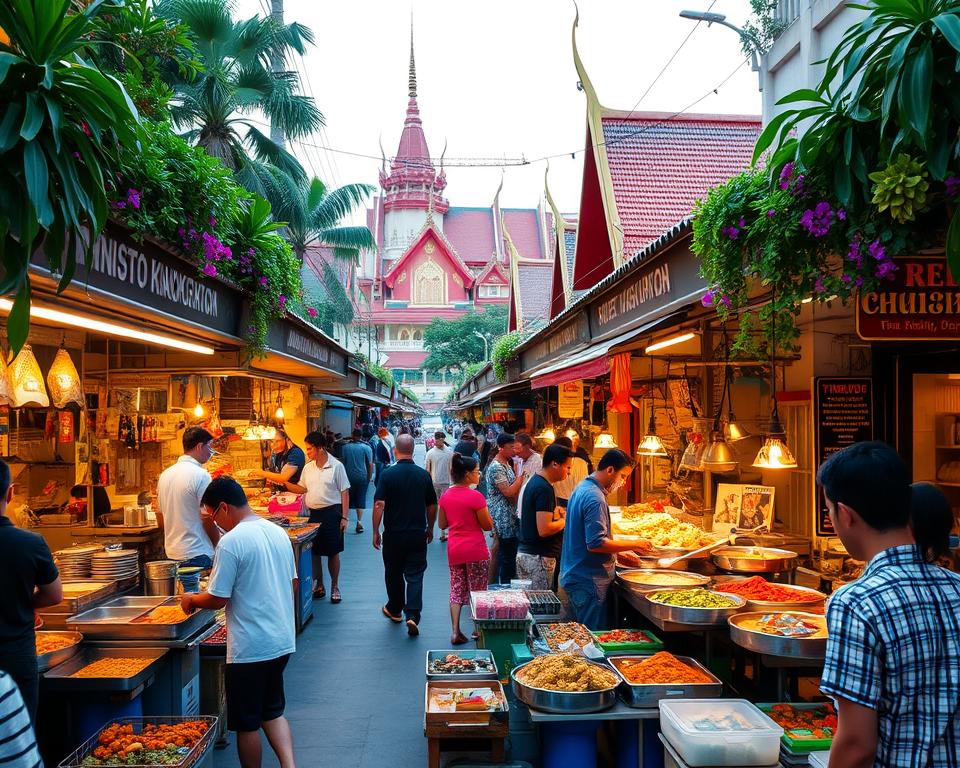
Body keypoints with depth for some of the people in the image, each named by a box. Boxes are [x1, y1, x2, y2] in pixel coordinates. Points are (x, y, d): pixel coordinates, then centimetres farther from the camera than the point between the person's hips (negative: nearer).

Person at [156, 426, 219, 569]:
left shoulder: (164, 475, 10)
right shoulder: (201, 475, -14)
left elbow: (160, 523, 16)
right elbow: (208, 519, -14)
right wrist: (219, 547, -1)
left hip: (171, 553, 8)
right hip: (197, 555, -8)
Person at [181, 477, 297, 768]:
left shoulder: (231, 541, -18)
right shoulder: (278, 532, 5)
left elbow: (217, 599, -15)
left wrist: (191, 599, 4)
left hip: (250, 648, -7)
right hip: (282, 641, 8)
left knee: (247, 723, 10)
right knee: (273, 711, 21)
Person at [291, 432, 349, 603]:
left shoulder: (336, 466, -9)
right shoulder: (308, 468, 6)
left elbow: (345, 493, -8)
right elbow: (302, 489, 16)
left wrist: (344, 517, -12)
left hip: (331, 513, -5)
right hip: (313, 513, 5)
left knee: (333, 552, 4)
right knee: (314, 552, 10)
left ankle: (335, 587, 18)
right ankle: (319, 586, 24)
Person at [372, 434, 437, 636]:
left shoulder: (388, 474, -10)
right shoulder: (424, 475, -2)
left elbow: (379, 505, -14)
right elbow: (432, 507, 5)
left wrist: (376, 532, -5)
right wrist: (430, 529, 19)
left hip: (393, 534, -1)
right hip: (418, 534, 1)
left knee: (393, 573, 17)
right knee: (415, 575, 3)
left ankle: (394, 610, 34)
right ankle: (413, 616, -11)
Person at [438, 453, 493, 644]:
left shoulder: (446, 495, 2)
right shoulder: (475, 496, -17)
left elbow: (442, 525, 10)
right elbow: (488, 526, -10)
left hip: (454, 549, 5)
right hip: (475, 549, -5)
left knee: (456, 591, 12)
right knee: (478, 591, 9)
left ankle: (455, 632, 8)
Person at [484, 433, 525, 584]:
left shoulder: (506, 463, 15)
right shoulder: (496, 467, -16)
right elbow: (508, 492, -22)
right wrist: (521, 476, -15)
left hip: (510, 516, 10)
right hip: (503, 518, -10)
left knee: (508, 554, 14)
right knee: (507, 556, -6)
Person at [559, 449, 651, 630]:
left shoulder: (583, 488, 12)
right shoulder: (595, 498, -19)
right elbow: (596, 544, -25)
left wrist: (620, 553, 19)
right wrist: (633, 544, -15)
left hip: (574, 576, 10)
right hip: (589, 581, -10)